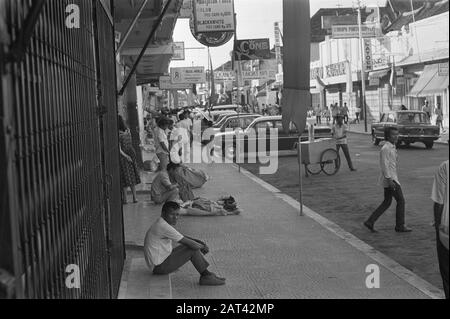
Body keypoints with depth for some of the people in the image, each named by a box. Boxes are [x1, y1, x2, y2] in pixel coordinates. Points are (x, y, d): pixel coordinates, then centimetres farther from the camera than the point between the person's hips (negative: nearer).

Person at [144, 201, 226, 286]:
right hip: (159, 267, -10)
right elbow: (188, 242, -21)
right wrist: (203, 246, -2)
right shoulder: (163, 226, -22)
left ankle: (206, 274, 3)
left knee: (193, 246, 7)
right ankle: (206, 276, -5)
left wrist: (201, 243, 3)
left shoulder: (162, 224, 11)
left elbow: (183, 238, 17)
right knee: (193, 249, -15)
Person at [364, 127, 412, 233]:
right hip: (389, 178, -10)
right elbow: (384, 165, -21)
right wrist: (389, 180, -24)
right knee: (401, 200, -2)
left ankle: (370, 222, 13)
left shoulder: (393, 147, 14)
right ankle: (400, 226, 9)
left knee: (387, 202, 12)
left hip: (392, 178, 10)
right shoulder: (386, 149, -17)